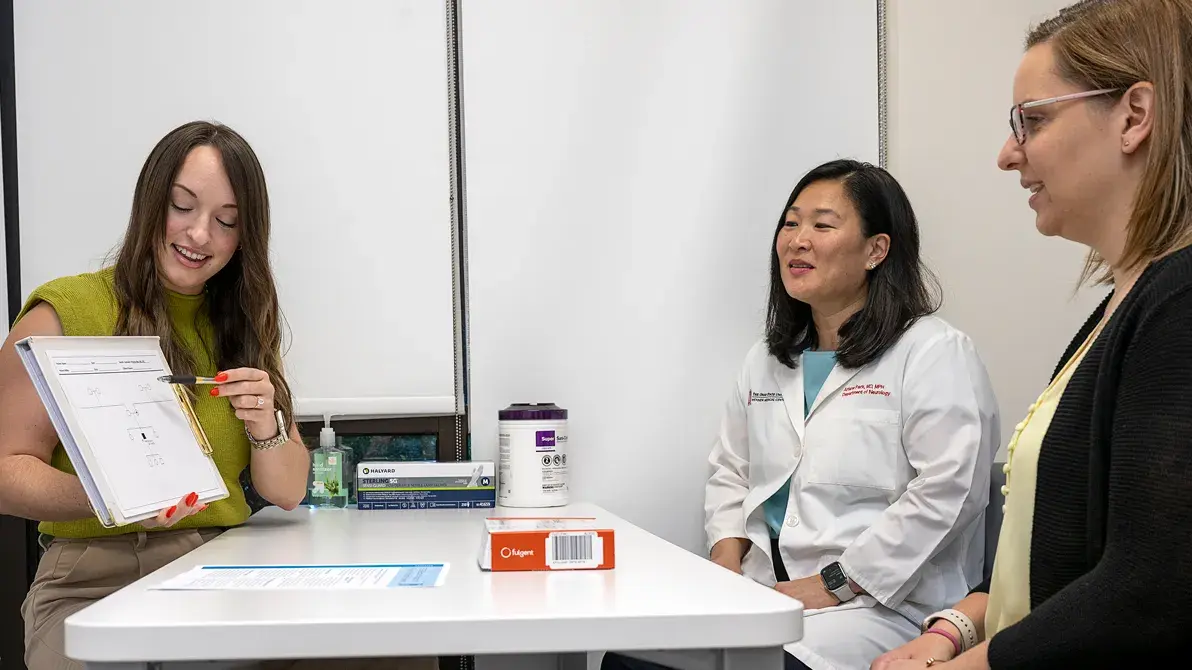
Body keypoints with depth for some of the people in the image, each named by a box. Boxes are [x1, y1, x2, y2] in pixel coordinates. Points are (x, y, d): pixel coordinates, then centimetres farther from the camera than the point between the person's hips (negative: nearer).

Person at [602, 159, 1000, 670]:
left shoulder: (937, 354, -5)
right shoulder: (766, 359, 20)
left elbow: (945, 492, -15)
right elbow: (730, 471, 25)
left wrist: (833, 585, -16)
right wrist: (726, 560, 5)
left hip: (880, 603, -6)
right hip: (763, 586, 7)